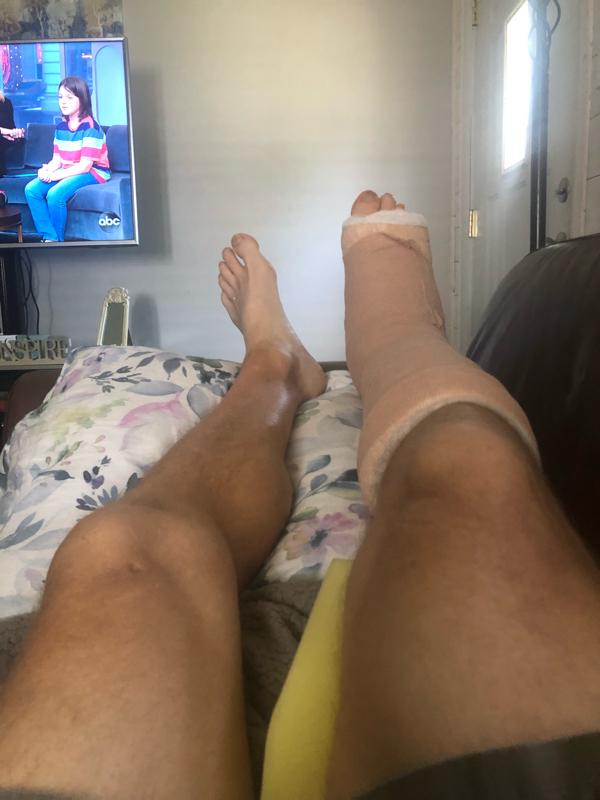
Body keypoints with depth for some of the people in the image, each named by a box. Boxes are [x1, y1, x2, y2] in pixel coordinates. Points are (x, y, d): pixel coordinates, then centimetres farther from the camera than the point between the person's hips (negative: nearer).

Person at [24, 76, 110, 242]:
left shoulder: (90, 127, -15)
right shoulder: (60, 127, 8)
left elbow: (85, 166, -20)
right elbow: (57, 159, 8)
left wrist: (54, 176, -22)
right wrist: (46, 170, -16)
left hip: (92, 172, -8)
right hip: (67, 171, 8)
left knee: (55, 194, -30)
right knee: (31, 189, -11)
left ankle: (58, 239, -9)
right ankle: (49, 237, -13)